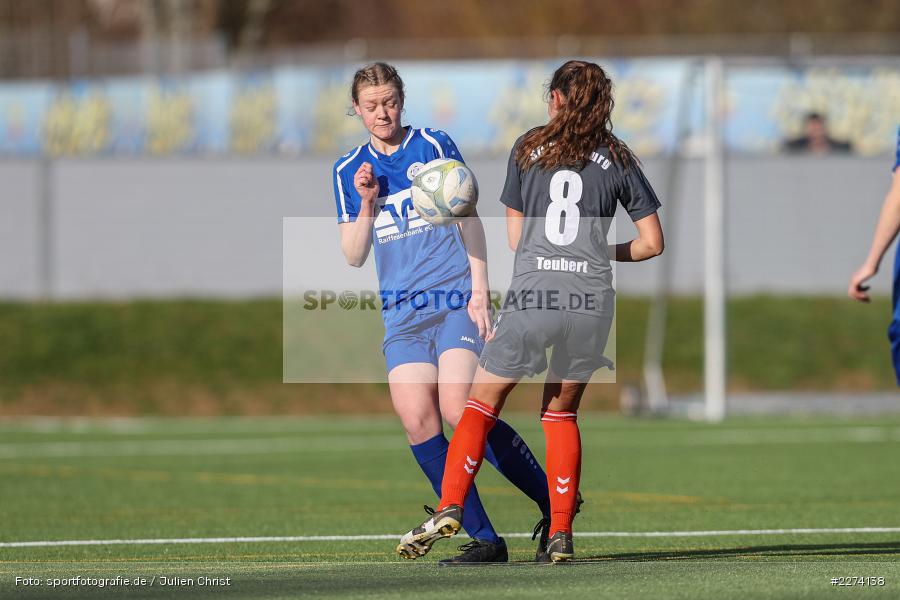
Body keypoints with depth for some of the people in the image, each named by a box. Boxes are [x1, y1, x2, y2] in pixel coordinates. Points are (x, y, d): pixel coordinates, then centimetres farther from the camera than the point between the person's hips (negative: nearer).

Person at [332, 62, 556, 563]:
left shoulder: (435, 146, 2)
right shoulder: (350, 171, 12)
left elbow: (470, 220, 3)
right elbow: (354, 257, 11)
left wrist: (480, 289, -6)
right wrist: (366, 203, -4)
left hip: (457, 301, -4)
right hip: (403, 315, 4)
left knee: (460, 412, -19)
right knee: (417, 422, -12)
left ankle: (553, 501, -1)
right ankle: (485, 539, -8)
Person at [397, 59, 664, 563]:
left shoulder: (529, 148, 10)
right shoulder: (618, 158, 10)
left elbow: (515, 237, 14)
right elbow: (652, 243, 10)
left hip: (531, 297, -1)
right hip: (592, 300, 1)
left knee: (483, 404, 11)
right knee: (562, 413, 17)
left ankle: (450, 507, -6)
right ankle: (562, 535, 11)